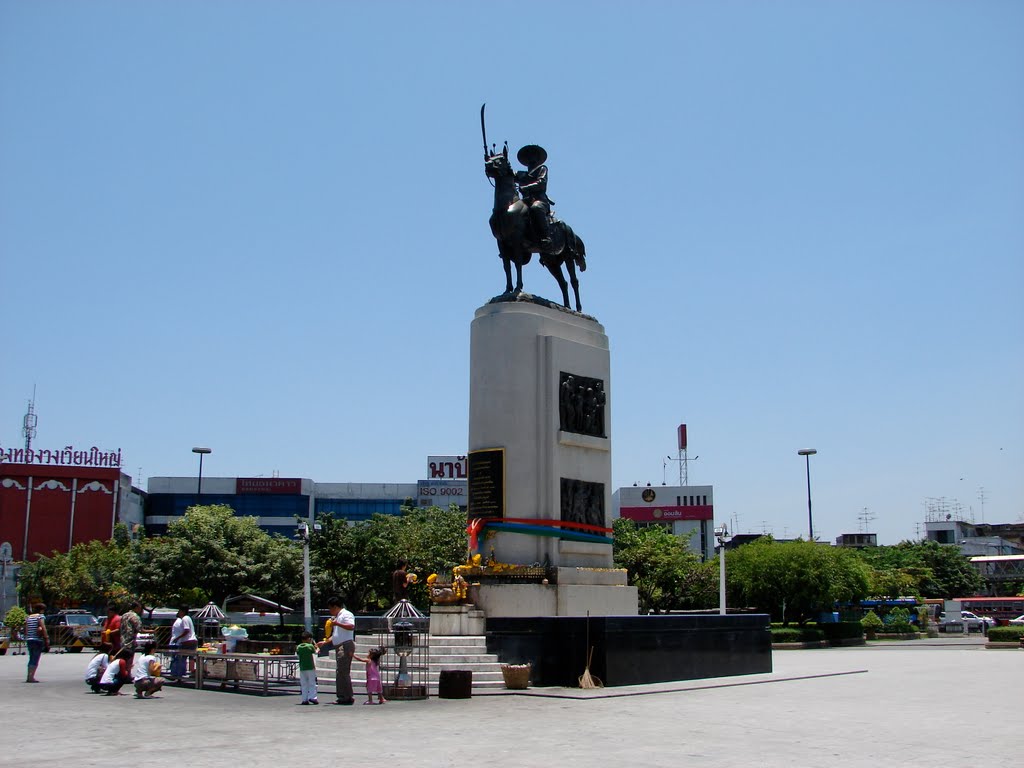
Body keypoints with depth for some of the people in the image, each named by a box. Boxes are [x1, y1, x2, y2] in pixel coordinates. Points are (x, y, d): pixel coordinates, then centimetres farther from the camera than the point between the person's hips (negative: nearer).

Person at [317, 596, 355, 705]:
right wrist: (325, 642, 25)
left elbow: (351, 626, -23)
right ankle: (342, 697, 10)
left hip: (346, 646, -10)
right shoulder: (336, 617, 26)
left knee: (343, 672, -14)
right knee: (341, 672, 8)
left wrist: (337, 623, -22)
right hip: (339, 647, 10)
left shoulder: (346, 614, -5)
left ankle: (348, 697, -14)